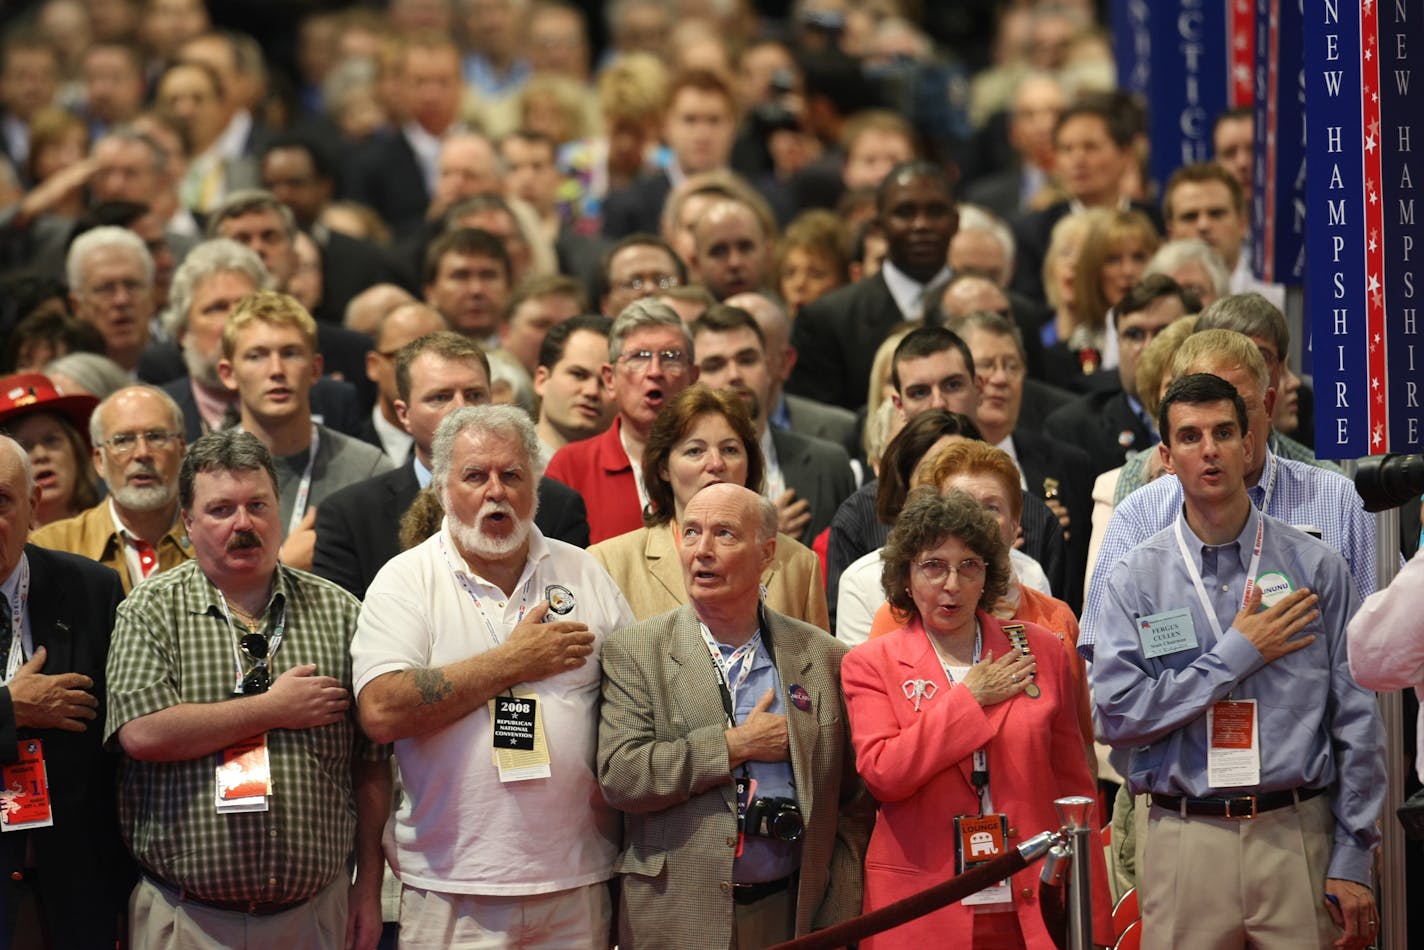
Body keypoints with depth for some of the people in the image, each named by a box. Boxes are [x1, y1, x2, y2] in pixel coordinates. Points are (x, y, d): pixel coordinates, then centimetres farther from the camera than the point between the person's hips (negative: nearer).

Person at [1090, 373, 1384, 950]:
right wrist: (1236, 657, -8)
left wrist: (1352, 861, -2)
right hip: (1186, 845, 0)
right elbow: (1116, 716, -7)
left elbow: (1356, 722, 3)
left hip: (1298, 837, 0)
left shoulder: (1315, 567, 5)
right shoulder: (1134, 580, 4)